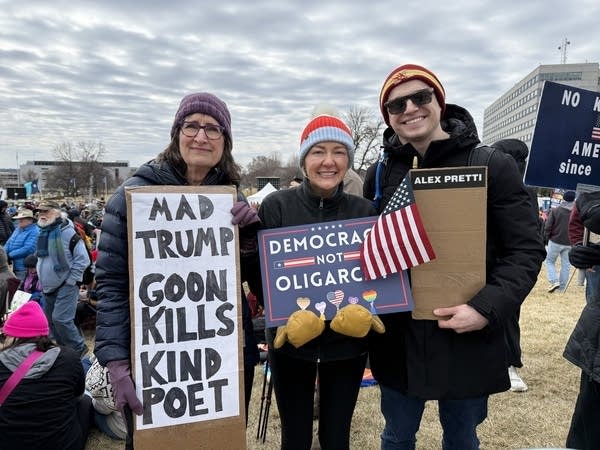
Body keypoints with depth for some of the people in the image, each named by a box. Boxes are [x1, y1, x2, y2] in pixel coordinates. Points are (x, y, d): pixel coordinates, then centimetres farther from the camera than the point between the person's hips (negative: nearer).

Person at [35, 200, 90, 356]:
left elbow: (82, 259, -18)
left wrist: (70, 281, -16)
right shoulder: (43, 234, 9)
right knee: (51, 321, 14)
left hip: (66, 286, -8)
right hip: (48, 288, 9)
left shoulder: (67, 232, -16)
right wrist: (43, 281, 16)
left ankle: (79, 348, 3)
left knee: (60, 319, -15)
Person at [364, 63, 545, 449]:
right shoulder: (380, 174, 2)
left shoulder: (493, 166, -7)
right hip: (397, 339, 2)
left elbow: (526, 249, -8)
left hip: (468, 339, -1)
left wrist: (487, 309, -21)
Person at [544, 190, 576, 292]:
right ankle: (562, 287, 12)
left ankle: (554, 281, -6)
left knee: (550, 261, 12)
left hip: (555, 241, -2)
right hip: (570, 244, 2)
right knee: (566, 265, 9)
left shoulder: (555, 210, -7)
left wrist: (546, 238, 5)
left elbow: (548, 227, -7)